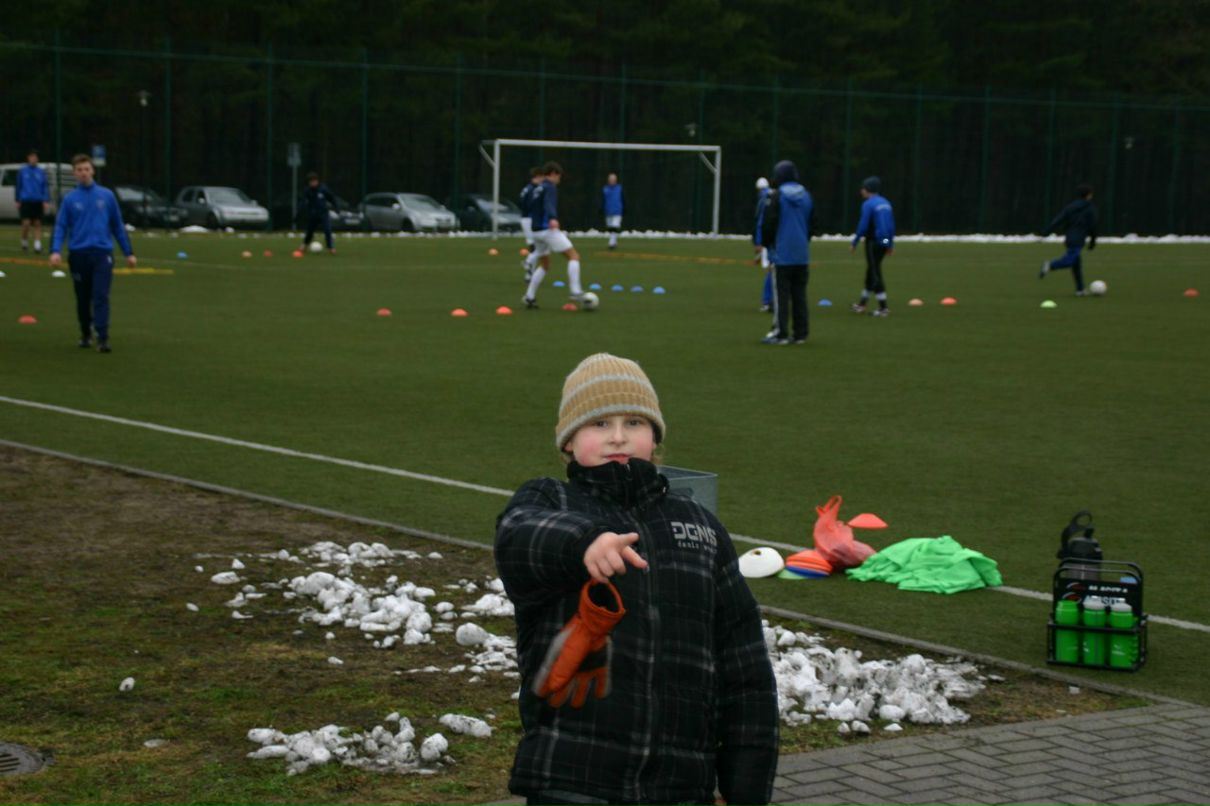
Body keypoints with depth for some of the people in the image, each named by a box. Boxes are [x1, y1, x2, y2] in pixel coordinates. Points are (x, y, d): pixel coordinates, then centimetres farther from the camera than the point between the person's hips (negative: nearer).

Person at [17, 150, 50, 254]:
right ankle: (24, 242, 13)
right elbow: (18, 186, 8)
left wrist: (46, 201, -5)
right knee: (26, 223, -9)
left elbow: (46, 187, 4)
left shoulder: (41, 172, 5)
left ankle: (37, 246, 3)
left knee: (37, 223, 2)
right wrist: (18, 200, 7)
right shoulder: (22, 171, 2)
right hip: (26, 201, -2)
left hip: (38, 202, 2)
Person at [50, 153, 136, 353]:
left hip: (102, 252, -1)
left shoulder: (107, 196, 6)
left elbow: (118, 226, 11)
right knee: (83, 299, 11)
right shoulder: (69, 199, 4)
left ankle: (102, 338, -16)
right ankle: (85, 334, 29)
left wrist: (129, 252, 10)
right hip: (78, 254, 1)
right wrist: (56, 250, -16)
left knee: (101, 296, -12)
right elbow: (60, 227, 1)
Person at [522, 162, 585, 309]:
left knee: (544, 265, 21)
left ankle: (529, 297, 14)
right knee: (574, 256, -5)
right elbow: (549, 204, -27)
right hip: (548, 229, -9)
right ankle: (575, 291, -16)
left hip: (536, 230, 9)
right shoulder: (550, 187, -7)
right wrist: (553, 218, -45)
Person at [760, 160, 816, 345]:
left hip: (782, 254, -5)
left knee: (781, 295, -3)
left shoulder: (777, 196, -9)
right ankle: (800, 333, 9)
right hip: (801, 255, 5)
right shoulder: (806, 196, 9)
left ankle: (780, 333, -5)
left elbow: (769, 224, -10)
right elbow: (812, 225, 15)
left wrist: (765, 243, 6)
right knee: (799, 295, 9)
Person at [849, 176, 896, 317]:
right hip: (884, 242, 8)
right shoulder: (886, 203, 12)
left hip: (873, 242, -8)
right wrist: (891, 244, 20)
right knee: (871, 271, 19)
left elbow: (863, 226, -16)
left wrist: (854, 243, -10)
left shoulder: (868, 204, -12)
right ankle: (863, 304, 30)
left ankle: (883, 307, -4)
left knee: (875, 273, -3)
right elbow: (892, 225, 14)